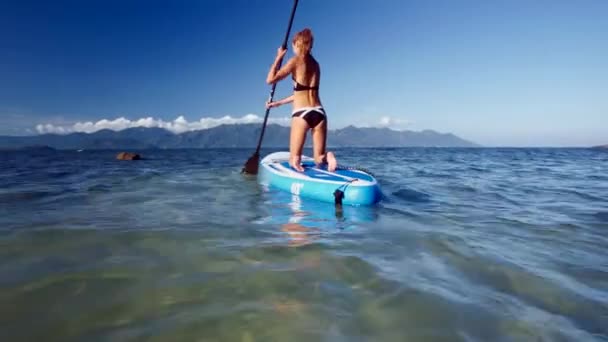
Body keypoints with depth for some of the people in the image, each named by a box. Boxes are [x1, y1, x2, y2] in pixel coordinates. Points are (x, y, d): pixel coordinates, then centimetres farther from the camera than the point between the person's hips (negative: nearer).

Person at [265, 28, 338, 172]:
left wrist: (278, 57, 8)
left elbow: (270, 79, -2)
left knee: (293, 159, 8)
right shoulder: (315, 64, 18)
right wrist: (278, 103, 32)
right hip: (319, 112, 5)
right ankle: (327, 156, -21)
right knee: (319, 159, 12)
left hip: (301, 113, -5)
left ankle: (297, 160, -25)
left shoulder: (295, 61, -2)